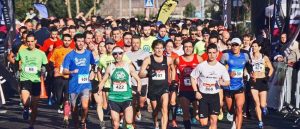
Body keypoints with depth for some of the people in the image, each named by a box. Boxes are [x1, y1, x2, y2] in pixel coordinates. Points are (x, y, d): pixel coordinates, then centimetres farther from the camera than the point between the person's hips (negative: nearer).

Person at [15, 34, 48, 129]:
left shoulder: (41, 53, 3)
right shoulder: (21, 52, 5)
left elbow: (44, 66, 12)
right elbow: (17, 62, 21)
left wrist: (43, 71, -6)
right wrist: (19, 67, 3)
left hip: (36, 80, 1)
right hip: (25, 79, -1)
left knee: (34, 106, 8)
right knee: (25, 102, -25)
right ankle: (26, 109, 11)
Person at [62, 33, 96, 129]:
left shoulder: (89, 54, 3)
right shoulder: (70, 55, -2)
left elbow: (94, 65, 22)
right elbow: (64, 71, -5)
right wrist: (72, 72, -23)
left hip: (85, 84, 0)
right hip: (73, 85, 0)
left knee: (85, 106, -18)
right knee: (74, 108, 10)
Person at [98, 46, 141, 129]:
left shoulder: (129, 66, 2)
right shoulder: (110, 67, 4)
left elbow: (138, 80, 7)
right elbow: (103, 82, 12)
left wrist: (138, 92, -5)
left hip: (126, 98, -1)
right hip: (113, 98, 1)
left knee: (129, 122, -17)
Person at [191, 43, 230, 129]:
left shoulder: (221, 67, -2)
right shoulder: (201, 66, -6)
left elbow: (228, 82, 4)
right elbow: (193, 78, 4)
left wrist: (222, 83, -19)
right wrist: (196, 92, -5)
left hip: (215, 96, 1)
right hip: (203, 95, 0)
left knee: (214, 120, -7)